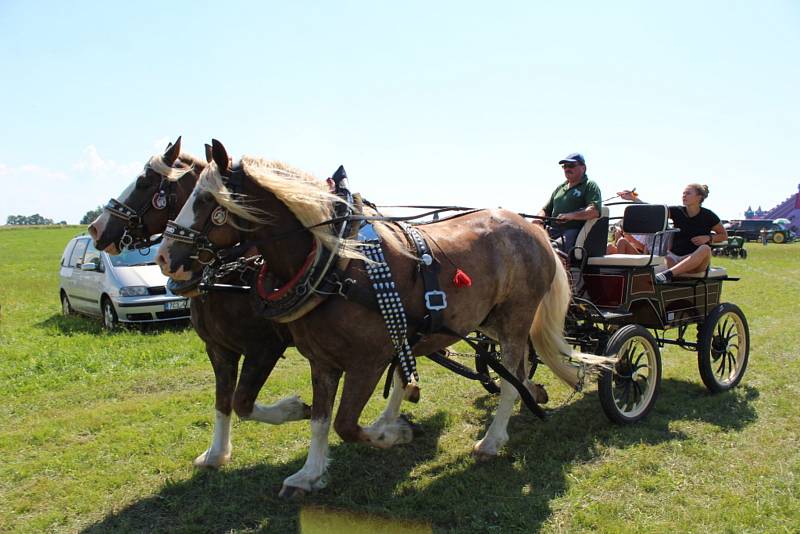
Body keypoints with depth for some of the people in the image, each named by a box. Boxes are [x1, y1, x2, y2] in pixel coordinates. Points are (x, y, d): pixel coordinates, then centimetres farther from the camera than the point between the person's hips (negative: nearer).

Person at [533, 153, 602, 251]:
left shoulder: (590, 186, 8)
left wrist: (571, 215, -22)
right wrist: (539, 218, 5)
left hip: (574, 231, -6)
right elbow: (546, 210, 30)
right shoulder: (560, 188, 28)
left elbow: (595, 211, -8)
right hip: (553, 231, 6)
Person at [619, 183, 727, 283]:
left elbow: (724, 235, 11)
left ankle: (668, 273, -48)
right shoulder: (677, 211, 5)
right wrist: (633, 198, -18)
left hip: (696, 261, -2)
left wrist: (708, 238, -10)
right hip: (674, 256, 3)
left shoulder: (707, 216, 1)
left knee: (705, 249, -35)